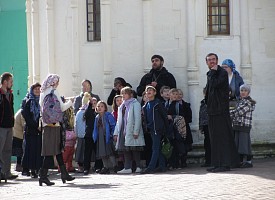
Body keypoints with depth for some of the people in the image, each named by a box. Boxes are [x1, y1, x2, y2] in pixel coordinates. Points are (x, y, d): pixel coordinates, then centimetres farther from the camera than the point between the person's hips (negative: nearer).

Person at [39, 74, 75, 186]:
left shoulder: (43, 93, 13)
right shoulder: (53, 92, -9)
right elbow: (62, 107, -9)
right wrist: (70, 102, 5)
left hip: (46, 124, 8)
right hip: (53, 125, -8)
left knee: (58, 150, 13)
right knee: (50, 151, -6)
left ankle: (64, 174, 19)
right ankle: (43, 176, -9)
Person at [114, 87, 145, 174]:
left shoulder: (135, 104, -1)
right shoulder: (122, 106, 20)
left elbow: (138, 118, -9)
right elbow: (119, 120, 20)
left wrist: (136, 131, -17)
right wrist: (116, 133, 13)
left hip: (132, 131, -7)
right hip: (123, 131, 7)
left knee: (135, 150, -6)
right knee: (125, 149, 2)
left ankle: (138, 167, -1)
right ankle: (127, 168, 2)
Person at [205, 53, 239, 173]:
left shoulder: (222, 73, -7)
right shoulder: (210, 74, 19)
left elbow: (214, 84, -23)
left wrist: (212, 72, -12)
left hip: (221, 110, -9)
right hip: (212, 111, 9)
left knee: (222, 137, -9)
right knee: (214, 138, 9)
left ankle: (225, 164, -9)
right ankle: (217, 164, 13)